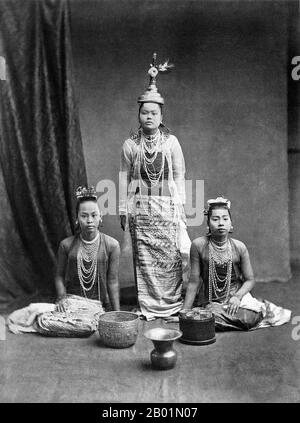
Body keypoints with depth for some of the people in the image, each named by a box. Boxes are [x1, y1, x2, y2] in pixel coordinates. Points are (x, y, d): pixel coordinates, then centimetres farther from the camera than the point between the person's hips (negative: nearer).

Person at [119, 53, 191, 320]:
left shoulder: (171, 142, 3)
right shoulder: (130, 145, 5)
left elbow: (179, 176, 4)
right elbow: (124, 177, 8)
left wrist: (180, 206, 0)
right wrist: (123, 209, 6)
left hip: (167, 206, -1)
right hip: (140, 208, 1)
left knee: (171, 256, 0)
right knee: (144, 258, 2)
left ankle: (172, 305, 13)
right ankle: (148, 307, 13)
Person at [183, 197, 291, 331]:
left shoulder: (239, 247, -5)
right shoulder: (198, 245, -10)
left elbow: (250, 280, 3)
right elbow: (194, 282, -4)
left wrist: (237, 296, -16)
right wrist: (185, 312, -5)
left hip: (236, 296, 1)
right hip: (211, 302, -1)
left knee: (249, 319, -26)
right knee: (215, 319, -32)